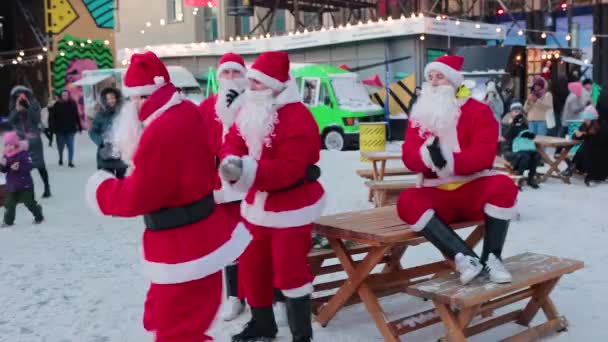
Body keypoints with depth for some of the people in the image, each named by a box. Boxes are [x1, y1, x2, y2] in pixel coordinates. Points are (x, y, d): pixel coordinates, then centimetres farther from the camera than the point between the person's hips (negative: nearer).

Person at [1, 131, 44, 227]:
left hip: (25, 185, -6)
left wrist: (19, 168, -32)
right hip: (11, 185, 6)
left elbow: (29, 166, -20)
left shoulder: (23, 154, -14)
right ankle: (8, 221, 18)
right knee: (9, 204, 7)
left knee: (30, 202, 5)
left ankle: (39, 217, 23)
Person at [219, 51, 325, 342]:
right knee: (251, 266, 16)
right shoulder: (250, 111, 6)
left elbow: (289, 168, -27)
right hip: (257, 203, 8)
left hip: (290, 206, -8)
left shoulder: (297, 118, -21)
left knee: (289, 270, -5)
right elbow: (233, 143, 2)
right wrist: (231, 164, -21)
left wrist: (248, 170, -35)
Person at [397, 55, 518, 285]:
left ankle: (492, 257, -17)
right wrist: (428, 155, -27)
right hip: (438, 194, 2)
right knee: (407, 201, -28)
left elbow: (484, 154, -15)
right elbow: (409, 157, -4)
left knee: (504, 186, -32)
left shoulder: (478, 111, -1)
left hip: (474, 188, -2)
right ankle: (465, 257, -35)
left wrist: (449, 161, -32)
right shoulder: (419, 116, 9)